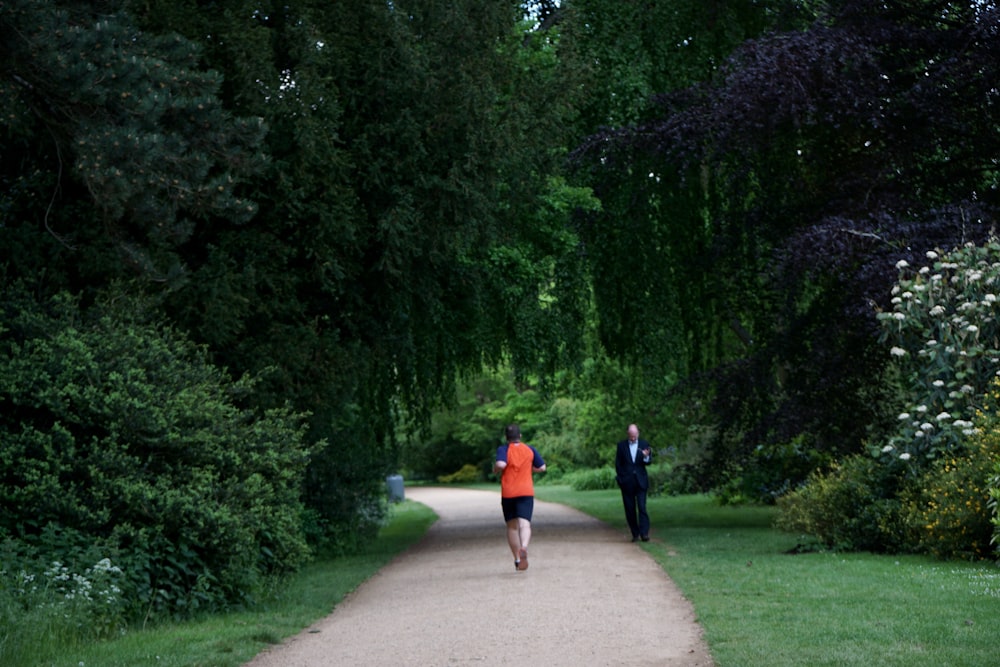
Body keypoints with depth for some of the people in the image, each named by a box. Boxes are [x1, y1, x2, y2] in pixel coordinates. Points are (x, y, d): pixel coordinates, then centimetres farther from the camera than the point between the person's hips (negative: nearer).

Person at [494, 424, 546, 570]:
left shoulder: (503, 449, -5)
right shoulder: (530, 450, 5)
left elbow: (501, 464, -23)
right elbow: (542, 467, 9)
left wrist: (495, 469, -2)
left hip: (508, 493, -1)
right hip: (526, 492, 1)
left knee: (512, 526, 13)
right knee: (524, 524, -12)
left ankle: (517, 559, 17)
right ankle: (524, 547, -41)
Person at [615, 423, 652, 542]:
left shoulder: (644, 445, 6)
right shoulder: (621, 445, 5)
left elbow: (649, 462, 0)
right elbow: (618, 464, 8)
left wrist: (646, 457, -22)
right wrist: (621, 478, 0)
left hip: (640, 481, -1)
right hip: (627, 482, 1)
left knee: (642, 507, -11)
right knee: (630, 509, 2)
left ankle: (644, 533, -14)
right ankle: (635, 534, 10)